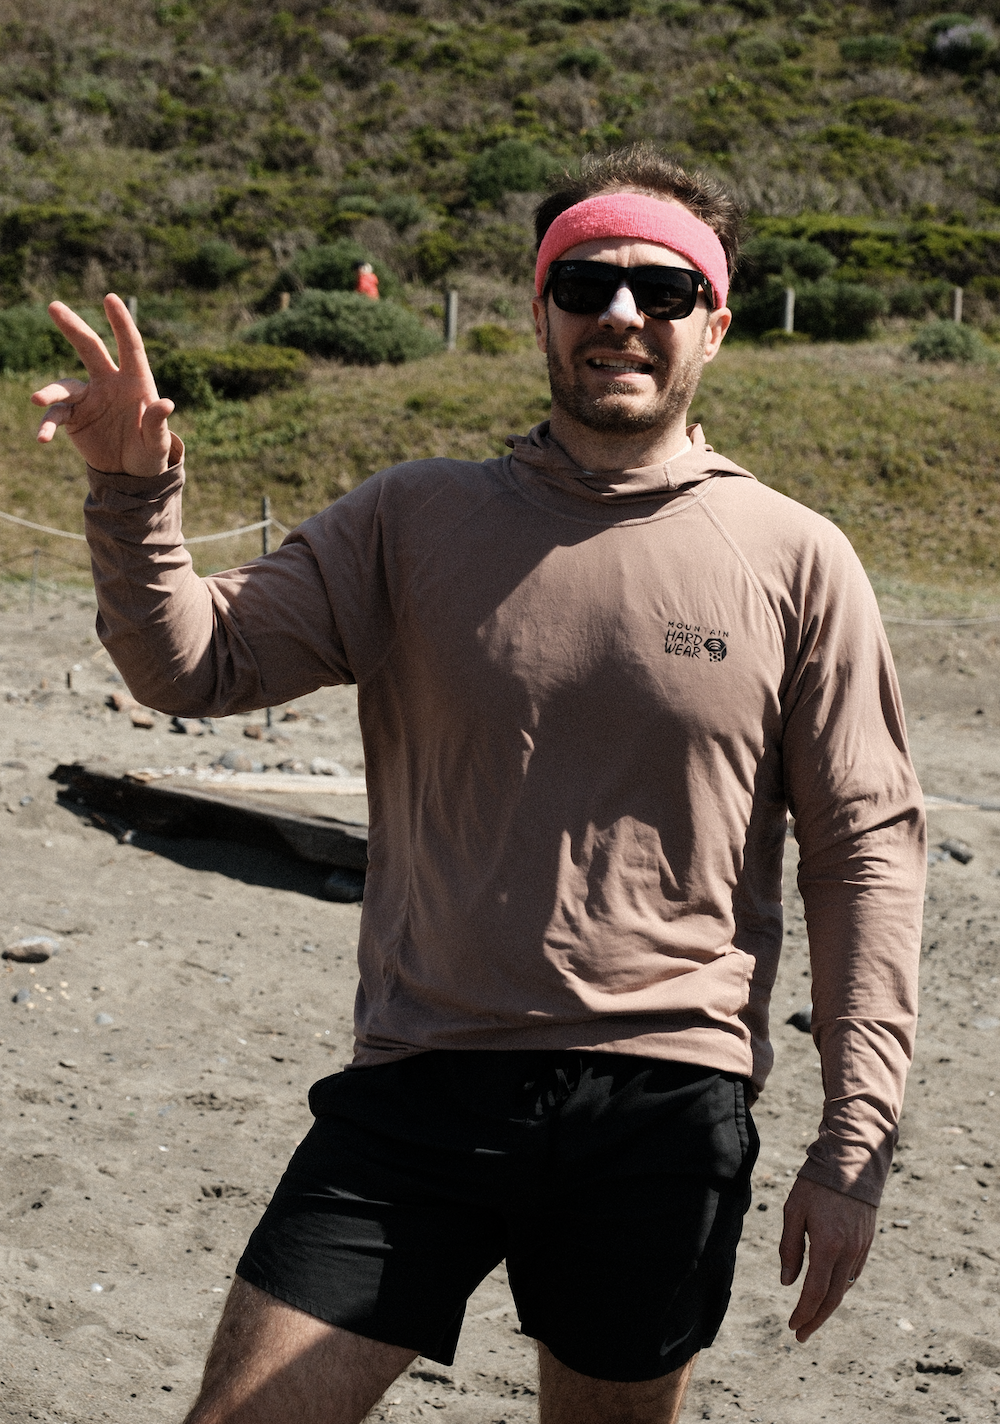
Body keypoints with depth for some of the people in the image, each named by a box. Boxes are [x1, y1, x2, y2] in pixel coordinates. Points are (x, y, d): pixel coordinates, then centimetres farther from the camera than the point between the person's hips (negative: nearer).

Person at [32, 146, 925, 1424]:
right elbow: (194, 664, 0)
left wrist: (854, 1143, -1)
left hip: (668, 1107, 0)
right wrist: (133, 492, -19)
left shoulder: (796, 562, 0)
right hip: (423, 1080, 1)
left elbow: (868, 847, 2)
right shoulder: (416, 520, 4)